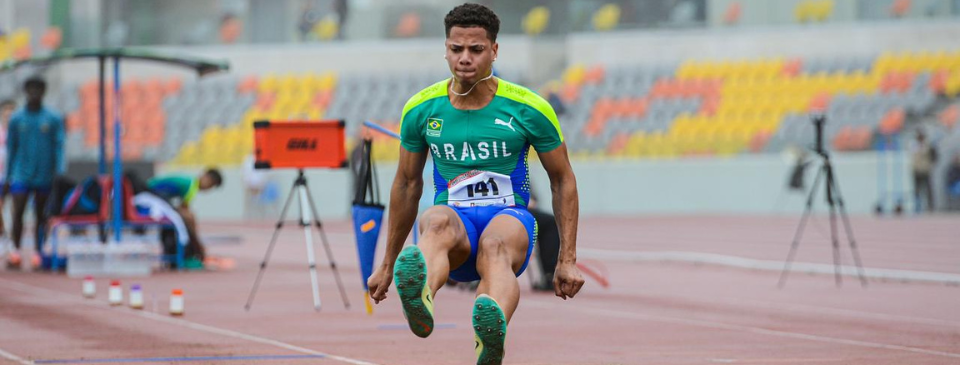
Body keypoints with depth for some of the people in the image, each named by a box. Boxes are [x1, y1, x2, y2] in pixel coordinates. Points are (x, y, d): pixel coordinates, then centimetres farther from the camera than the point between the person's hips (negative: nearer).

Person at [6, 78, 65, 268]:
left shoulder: (54, 119, 1)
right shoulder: (16, 119, 5)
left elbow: (59, 146, -1)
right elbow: (11, 148, 10)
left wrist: (60, 173, -11)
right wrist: (9, 175, 7)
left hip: (44, 176, 0)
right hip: (21, 175, 0)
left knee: (41, 215, 5)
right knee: (18, 212, -10)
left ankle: (38, 252, 11)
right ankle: (16, 250, -4)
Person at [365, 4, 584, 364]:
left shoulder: (530, 109, -2)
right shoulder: (421, 109, 4)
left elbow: (562, 180, 9)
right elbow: (407, 184, 16)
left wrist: (567, 260, 3)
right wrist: (387, 265, 20)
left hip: (509, 217, -1)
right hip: (454, 216, 1)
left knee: (495, 246, -40)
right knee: (438, 222, -39)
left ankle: (493, 333, -75)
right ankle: (419, 299, -74)